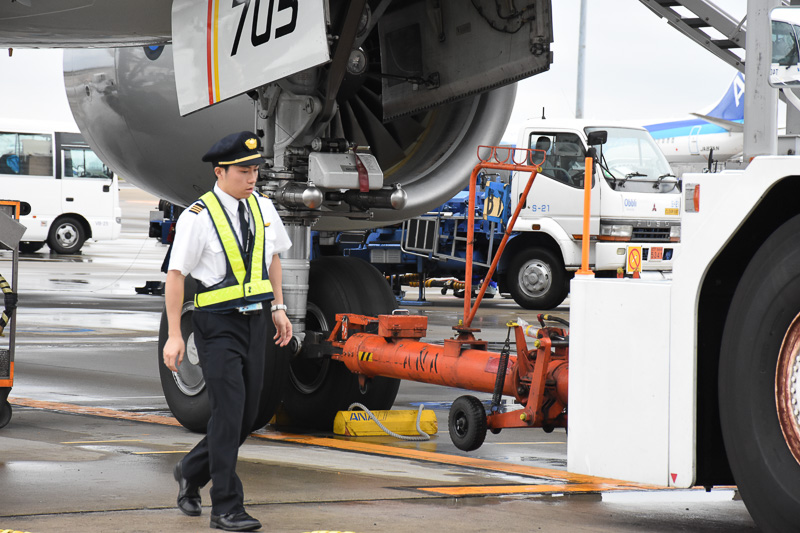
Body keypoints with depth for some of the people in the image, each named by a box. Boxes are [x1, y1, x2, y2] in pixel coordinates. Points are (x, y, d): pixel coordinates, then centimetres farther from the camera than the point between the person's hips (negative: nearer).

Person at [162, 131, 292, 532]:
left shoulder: (263, 208, 7)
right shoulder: (198, 217, -11)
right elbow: (175, 276, -10)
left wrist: (279, 308, 14)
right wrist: (174, 336, -13)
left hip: (255, 319, 6)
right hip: (218, 324, -6)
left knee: (248, 413, 10)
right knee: (228, 411, -11)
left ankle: (192, 471, 34)